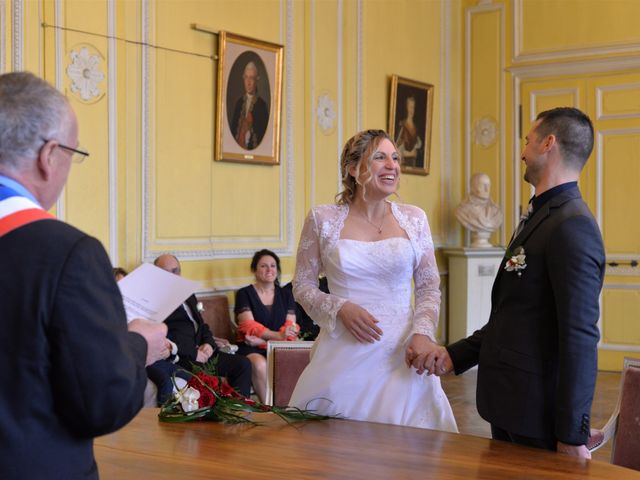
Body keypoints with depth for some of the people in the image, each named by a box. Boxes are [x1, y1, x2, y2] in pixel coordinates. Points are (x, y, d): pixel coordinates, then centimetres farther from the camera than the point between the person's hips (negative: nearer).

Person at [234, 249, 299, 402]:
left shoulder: (286, 295, 16)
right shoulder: (244, 294, 7)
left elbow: (291, 327, 4)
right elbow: (249, 326, -7)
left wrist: (263, 340, -13)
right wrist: (278, 335, -23)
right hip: (250, 348, -2)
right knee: (260, 364, -36)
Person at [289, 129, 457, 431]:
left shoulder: (414, 219, 5)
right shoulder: (323, 219, 0)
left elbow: (429, 287, 8)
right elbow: (302, 286, 5)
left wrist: (422, 333, -7)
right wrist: (340, 308, -11)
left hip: (400, 352, 1)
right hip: (343, 353, -1)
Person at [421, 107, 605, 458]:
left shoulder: (572, 226, -18)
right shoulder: (539, 216, 13)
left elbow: (580, 339, -21)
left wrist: (572, 435, -20)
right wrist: (456, 354, 9)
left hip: (539, 414, -9)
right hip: (509, 406, 9)